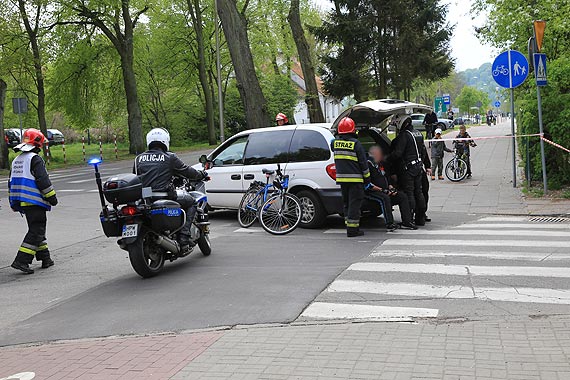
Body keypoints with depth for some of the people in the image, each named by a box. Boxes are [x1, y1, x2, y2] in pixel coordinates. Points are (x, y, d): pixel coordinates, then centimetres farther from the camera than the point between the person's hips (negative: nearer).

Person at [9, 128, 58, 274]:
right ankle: (21, 261, -13)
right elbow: (43, 181, -16)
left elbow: (11, 183, 20)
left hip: (22, 202, 9)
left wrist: (14, 203, 24)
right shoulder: (35, 159, -12)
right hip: (35, 202, -9)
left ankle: (45, 258, 24)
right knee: (36, 231, -6)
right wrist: (52, 197, -7)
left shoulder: (16, 160, 16)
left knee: (37, 230, 17)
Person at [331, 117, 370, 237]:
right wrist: (367, 177, 3)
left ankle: (349, 226, 20)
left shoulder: (335, 142, 3)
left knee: (347, 203, 15)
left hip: (341, 178, 5)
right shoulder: (356, 143, -10)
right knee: (354, 203, -1)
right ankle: (352, 229, -2)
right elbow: (363, 162, -6)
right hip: (355, 179, -5)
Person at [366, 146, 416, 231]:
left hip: (385, 191, 9)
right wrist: (381, 190, -20)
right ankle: (389, 224, -37)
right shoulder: (368, 164, -11)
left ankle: (406, 222, -5)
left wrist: (391, 187, 7)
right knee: (385, 198, -37)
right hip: (372, 192, -9)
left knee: (403, 197, -3)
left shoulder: (381, 164, 18)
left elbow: (387, 178, 28)